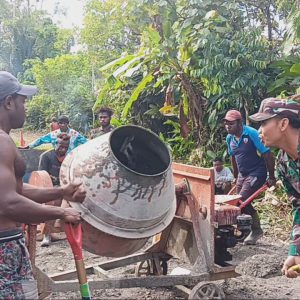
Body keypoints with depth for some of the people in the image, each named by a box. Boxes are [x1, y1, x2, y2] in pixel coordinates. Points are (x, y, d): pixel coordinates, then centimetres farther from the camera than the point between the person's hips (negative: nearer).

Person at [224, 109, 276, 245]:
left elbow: (267, 154, -17)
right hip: (242, 174, 8)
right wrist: (236, 177, 21)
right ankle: (255, 229, 29)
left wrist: (271, 177, -13)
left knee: (241, 202, -15)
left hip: (256, 174, -8)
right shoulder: (229, 138, 2)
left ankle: (256, 230, 5)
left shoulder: (252, 134, -19)